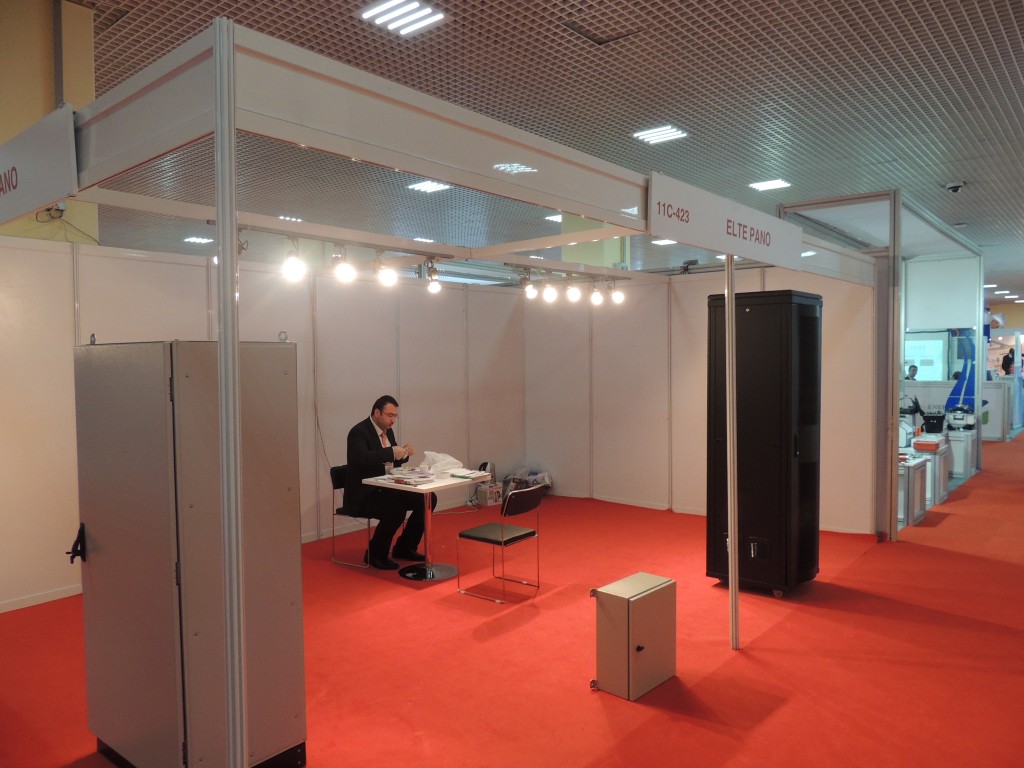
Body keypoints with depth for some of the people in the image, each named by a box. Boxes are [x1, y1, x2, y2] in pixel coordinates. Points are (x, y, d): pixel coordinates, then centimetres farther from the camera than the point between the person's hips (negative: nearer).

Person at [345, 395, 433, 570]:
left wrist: (403, 453, -3)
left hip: (386, 489, 9)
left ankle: (404, 547, 9)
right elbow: (362, 458, -34)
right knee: (397, 508, -33)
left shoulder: (388, 431, 11)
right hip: (363, 495, -9)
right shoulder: (359, 432, -15)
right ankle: (375, 553, -10)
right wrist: (391, 452, -36)